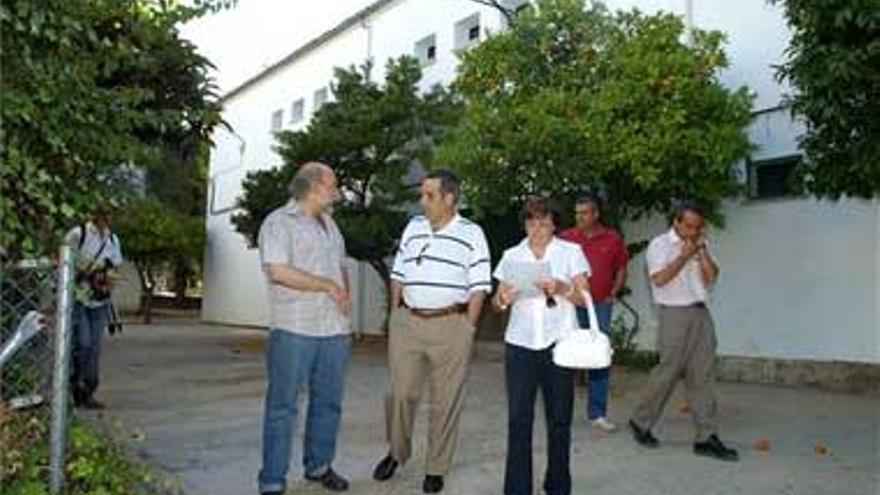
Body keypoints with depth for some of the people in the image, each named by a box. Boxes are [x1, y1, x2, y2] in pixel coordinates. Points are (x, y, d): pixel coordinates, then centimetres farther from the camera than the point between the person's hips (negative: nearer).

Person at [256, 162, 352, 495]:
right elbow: (278, 271, -18)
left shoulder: (329, 224, 19)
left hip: (334, 330, 7)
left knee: (328, 402, 14)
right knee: (283, 406, 0)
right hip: (294, 330, -7)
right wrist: (329, 286, -13)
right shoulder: (279, 222, -6)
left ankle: (319, 465, 29)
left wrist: (344, 296, 6)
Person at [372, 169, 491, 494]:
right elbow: (398, 275, 15)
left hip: (450, 324, -3)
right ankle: (396, 452, 32)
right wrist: (395, 315, 9)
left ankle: (436, 469, 21)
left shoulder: (471, 234, -2)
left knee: (446, 400, 5)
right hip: (407, 322, 4)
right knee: (400, 392, 9)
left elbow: (478, 287, -3)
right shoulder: (413, 227, 10)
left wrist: (467, 328, -8)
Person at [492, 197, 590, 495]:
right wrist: (502, 299, -11)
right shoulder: (512, 256, 11)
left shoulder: (571, 252, 6)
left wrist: (561, 288, -18)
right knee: (518, 420, -2)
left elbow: (584, 297, 0)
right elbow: (498, 301, 12)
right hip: (520, 344, 1)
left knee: (559, 419, 6)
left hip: (559, 343, -1)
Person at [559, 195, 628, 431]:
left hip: (600, 305, 1)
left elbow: (621, 269, 14)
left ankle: (597, 413, 16)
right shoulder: (566, 238, -1)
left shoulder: (613, 239, 3)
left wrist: (612, 294, 5)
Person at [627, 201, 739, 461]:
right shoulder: (660, 244, -3)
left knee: (703, 376, 4)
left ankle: (707, 437, 8)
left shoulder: (700, 246, 14)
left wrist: (702, 250, -4)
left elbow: (711, 277, 5)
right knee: (667, 372, -2)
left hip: (701, 314, 6)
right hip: (674, 315, -6)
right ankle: (640, 422, 17)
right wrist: (684, 255, -11)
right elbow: (659, 278, -15)